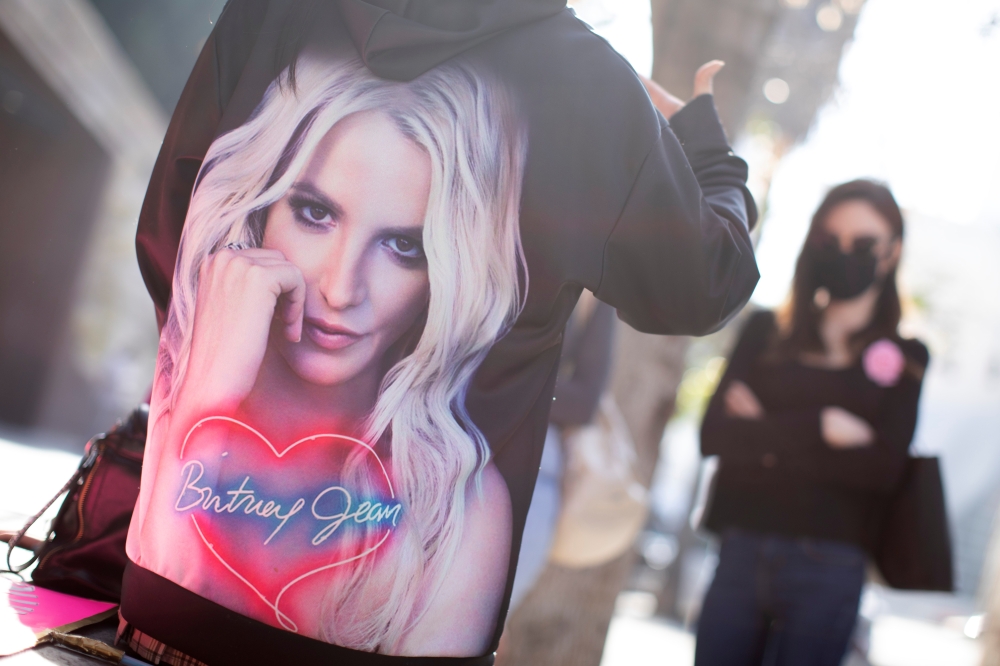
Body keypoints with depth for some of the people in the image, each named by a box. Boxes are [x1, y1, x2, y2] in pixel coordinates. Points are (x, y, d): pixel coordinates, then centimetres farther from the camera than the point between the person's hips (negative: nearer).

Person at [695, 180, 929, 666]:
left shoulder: (902, 358, 7)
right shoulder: (767, 331, 9)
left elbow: (884, 469, -7)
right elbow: (714, 434, -3)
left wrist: (766, 436, -8)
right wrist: (820, 426, -9)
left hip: (827, 568, -1)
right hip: (741, 552, 2)